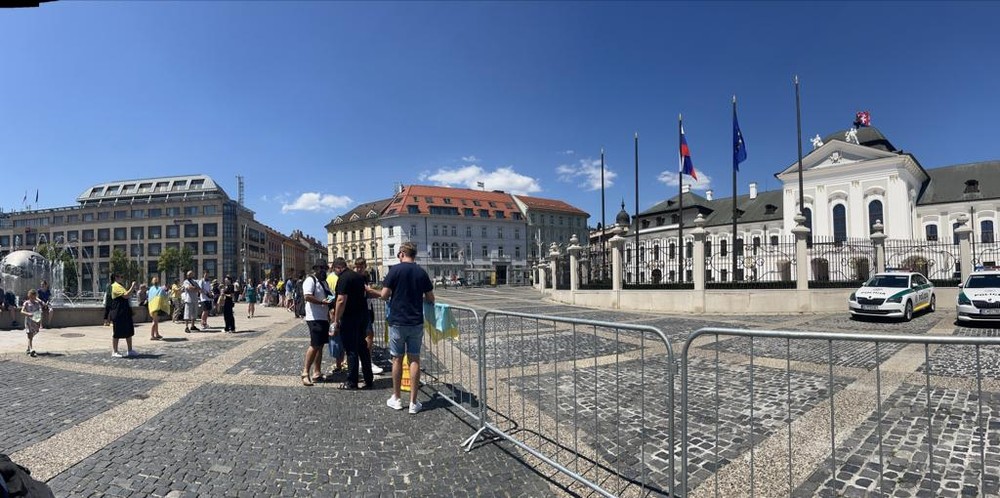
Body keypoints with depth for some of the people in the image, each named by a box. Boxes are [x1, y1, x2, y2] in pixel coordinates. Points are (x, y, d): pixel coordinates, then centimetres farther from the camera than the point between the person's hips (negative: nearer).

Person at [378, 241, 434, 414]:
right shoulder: (421, 272, 3)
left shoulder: (395, 269, -8)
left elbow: (385, 295, -10)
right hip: (416, 322, 2)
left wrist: (373, 292, 12)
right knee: (414, 359, 6)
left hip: (397, 321, -2)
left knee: (397, 359, 10)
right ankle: (413, 402, 8)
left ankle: (396, 399, 21)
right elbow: (430, 298, 5)